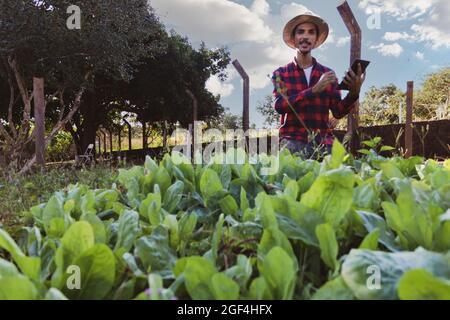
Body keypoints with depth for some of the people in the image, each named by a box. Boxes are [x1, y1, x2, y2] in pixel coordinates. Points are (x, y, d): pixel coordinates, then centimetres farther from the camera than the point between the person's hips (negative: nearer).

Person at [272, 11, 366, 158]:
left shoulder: (328, 74, 11)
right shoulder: (281, 73, 6)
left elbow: (338, 112, 6)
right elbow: (279, 105, -10)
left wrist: (354, 93, -13)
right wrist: (314, 90, -19)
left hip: (323, 143, 3)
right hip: (293, 142, -2)